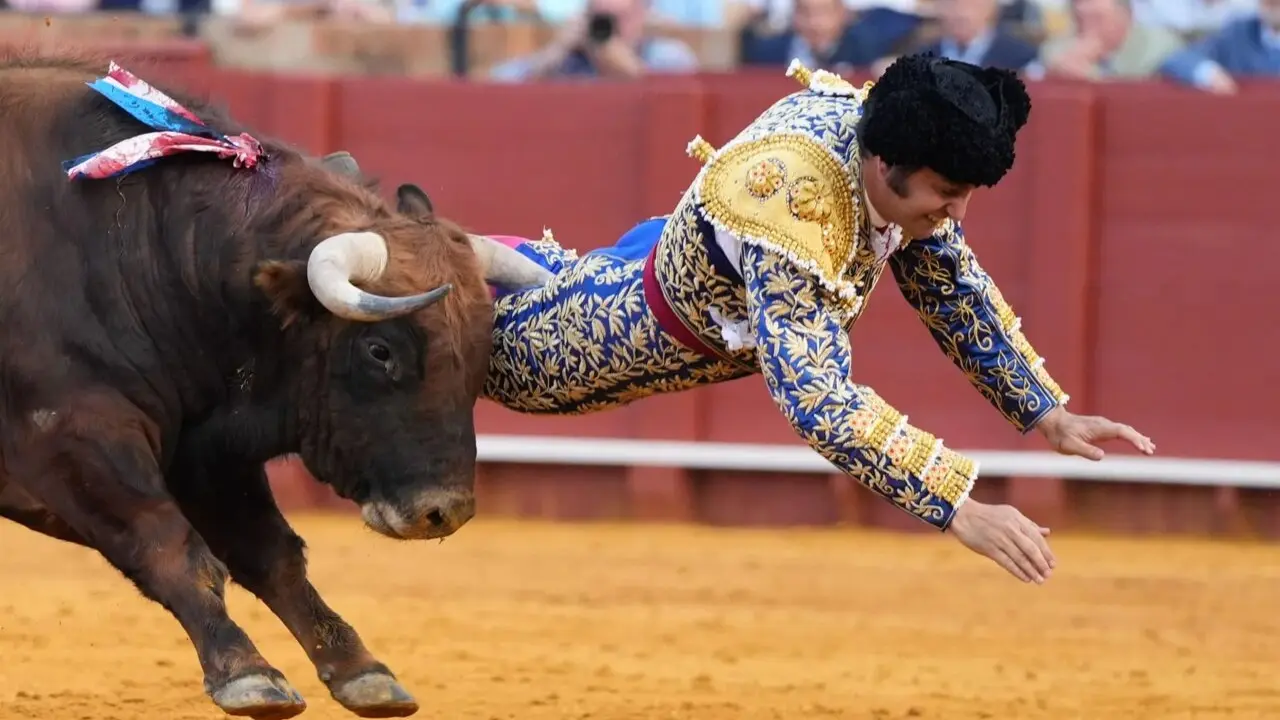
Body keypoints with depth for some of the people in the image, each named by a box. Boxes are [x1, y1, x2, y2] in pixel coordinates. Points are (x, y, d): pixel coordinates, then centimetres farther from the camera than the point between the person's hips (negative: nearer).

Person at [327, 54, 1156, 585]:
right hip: (645, 325, -7)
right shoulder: (793, 205, -47)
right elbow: (817, 399, -52)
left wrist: (1047, 415, -7)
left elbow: (956, 289, -5)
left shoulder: (887, 134, -22)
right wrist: (960, 508, -56)